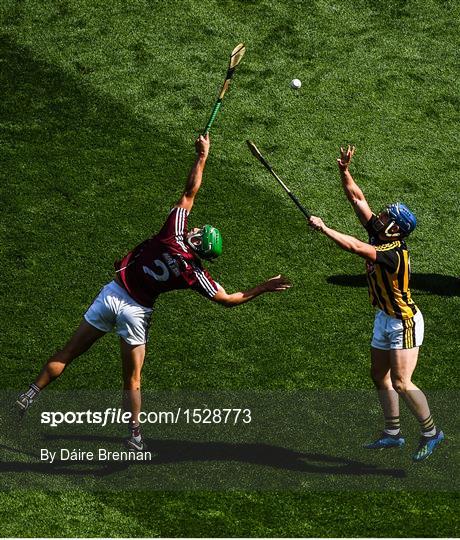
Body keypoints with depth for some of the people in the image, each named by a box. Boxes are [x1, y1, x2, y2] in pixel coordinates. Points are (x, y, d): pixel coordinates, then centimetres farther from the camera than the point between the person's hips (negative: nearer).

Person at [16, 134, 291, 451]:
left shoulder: (174, 234, -14)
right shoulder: (194, 273, -12)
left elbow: (190, 191, -6)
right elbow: (228, 300, -7)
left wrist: (202, 156, -2)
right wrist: (263, 289, 1)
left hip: (112, 294, 1)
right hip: (136, 311, -1)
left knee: (68, 353, 6)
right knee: (132, 379, 10)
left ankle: (30, 395, 3)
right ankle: (135, 434, 5)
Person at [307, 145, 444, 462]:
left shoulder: (394, 253, -29)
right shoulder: (378, 235, -4)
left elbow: (354, 246, -41)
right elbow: (357, 199, 0)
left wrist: (323, 227, -35)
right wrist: (344, 171, -11)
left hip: (404, 322, -9)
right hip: (385, 318, 10)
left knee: (401, 383, -12)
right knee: (380, 376, 14)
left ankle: (431, 432, 3)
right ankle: (393, 433, 24)